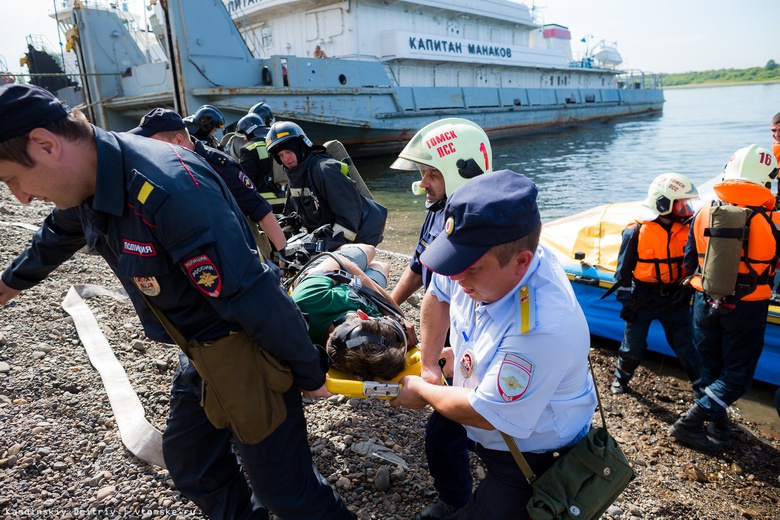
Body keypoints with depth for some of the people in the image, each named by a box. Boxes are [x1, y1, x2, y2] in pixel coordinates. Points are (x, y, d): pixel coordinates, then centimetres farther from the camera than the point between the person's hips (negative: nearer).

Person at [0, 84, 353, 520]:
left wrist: (310, 373, -19)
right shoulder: (91, 179, -2)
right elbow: (57, 236, 21)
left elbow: (253, 297, -30)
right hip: (200, 353, 9)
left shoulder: (170, 191, -33)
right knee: (192, 467, 25)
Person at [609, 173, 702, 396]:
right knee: (633, 346, 10)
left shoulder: (687, 230, -2)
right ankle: (621, 378, 34)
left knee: (685, 345, 12)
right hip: (643, 298, -2)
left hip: (674, 299, 3)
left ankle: (702, 385, 30)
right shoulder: (637, 231, -13)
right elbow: (623, 271, -7)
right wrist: (626, 302, -8)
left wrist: (687, 289, -5)